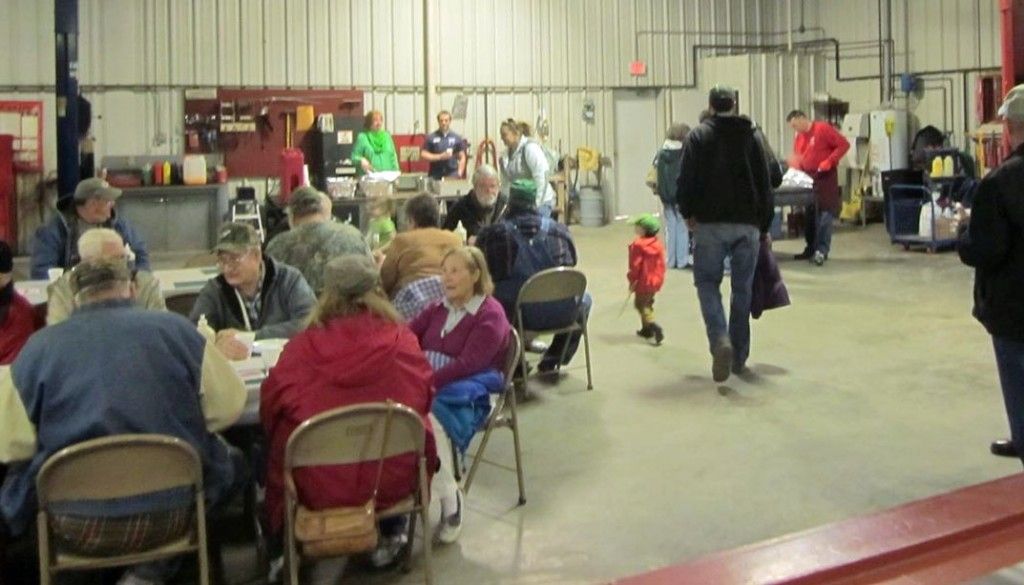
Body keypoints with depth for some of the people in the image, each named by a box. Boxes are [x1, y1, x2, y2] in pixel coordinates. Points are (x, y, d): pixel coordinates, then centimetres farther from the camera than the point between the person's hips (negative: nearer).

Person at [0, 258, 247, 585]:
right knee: (232, 465, 28)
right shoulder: (175, 328, 0)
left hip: (77, 527, 2)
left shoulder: (37, 347, 1)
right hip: (173, 513, -2)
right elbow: (229, 407, 2)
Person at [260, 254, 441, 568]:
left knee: (277, 455, 32)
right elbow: (424, 397, 4)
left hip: (319, 484, 0)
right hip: (391, 478, 1)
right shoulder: (402, 340, -7)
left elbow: (272, 404, -2)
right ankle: (390, 536, 44)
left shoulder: (304, 345, -10)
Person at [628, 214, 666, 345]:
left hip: (643, 281, -8)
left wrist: (632, 280, -9)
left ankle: (655, 328, -14)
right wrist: (659, 278, 16)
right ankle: (646, 330, 29)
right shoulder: (658, 244, 2)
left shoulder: (638, 245, -20)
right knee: (647, 304, 22)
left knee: (640, 305, 2)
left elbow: (636, 265, -18)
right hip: (655, 281, 8)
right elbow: (661, 264, 7)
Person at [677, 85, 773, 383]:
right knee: (742, 289, 10)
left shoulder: (698, 136, 1)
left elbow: (686, 179, -6)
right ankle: (739, 357, 15)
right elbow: (765, 185, 8)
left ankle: (720, 340, -16)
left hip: (710, 224, -2)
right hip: (747, 224, 2)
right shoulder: (751, 136, 8)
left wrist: (688, 213, 8)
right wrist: (764, 225, 15)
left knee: (707, 283, 7)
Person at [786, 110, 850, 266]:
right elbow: (796, 157, 18)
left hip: (825, 177, -7)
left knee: (825, 213, -9)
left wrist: (829, 162, -19)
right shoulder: (798, 137, 11)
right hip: (807, 178, 7)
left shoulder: (823, 129, -10)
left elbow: (843, 144, -11)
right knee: (809, 214, 11)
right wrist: (795, 171, -3)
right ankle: (811, 248, 19)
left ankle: (822, 250, -11)